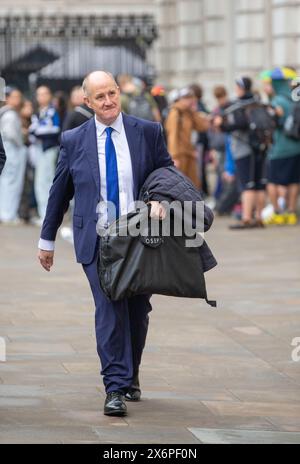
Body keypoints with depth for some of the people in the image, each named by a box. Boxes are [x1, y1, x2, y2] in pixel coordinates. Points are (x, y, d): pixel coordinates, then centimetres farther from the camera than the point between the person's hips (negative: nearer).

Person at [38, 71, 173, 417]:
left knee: (138, 311, 8)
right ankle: (115, 388, -13)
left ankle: (130, 376, 29)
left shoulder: (148, 132, 3)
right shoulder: (74, 141, 3)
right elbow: (59, 192, 11)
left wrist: (160, 199, -13)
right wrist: (47, 239, 16)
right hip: (97, 240, -1)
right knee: (109, 307, -13)